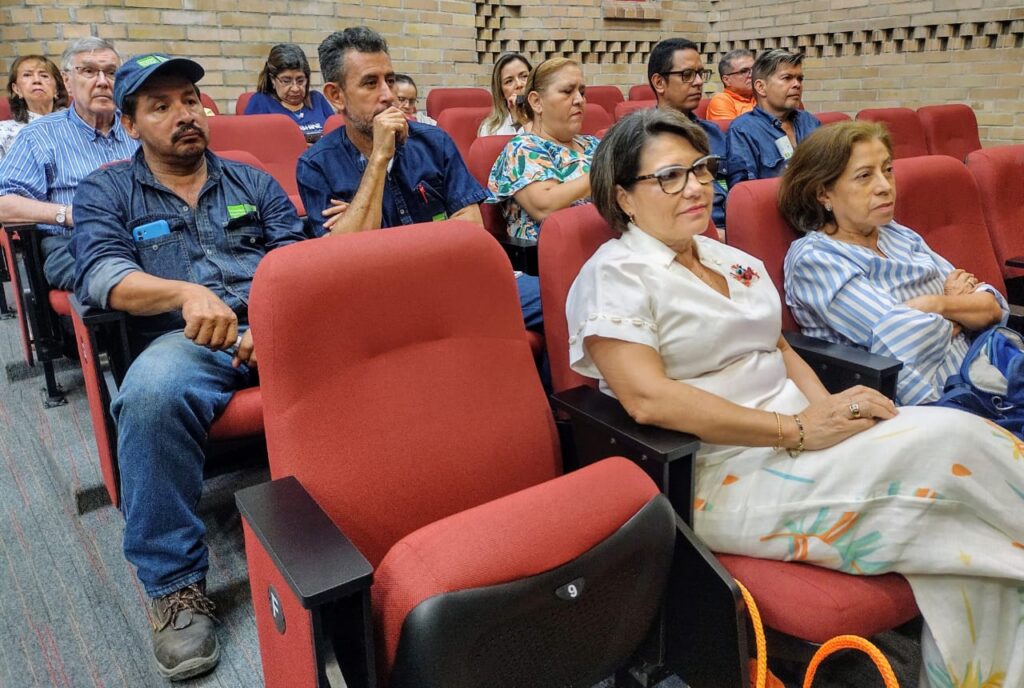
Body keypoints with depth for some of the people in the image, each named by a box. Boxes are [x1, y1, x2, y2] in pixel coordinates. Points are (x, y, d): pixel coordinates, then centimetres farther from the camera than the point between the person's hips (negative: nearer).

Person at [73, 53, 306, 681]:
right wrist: (186, 293, -23)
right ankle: (177, 586, -21)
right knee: (151, 395, -38)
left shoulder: (252, 182, 23)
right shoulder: (106, 192, 17)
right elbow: (103, 274, -1)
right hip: (183, 339, -1)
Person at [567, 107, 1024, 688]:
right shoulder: (617, 274, -7)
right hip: (727, 474, -7)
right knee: (946, 442, -20)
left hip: (800, 438, 8)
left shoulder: (735, 261, 17)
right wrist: (797, 429, -20)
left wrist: (830, 408, -3)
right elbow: (648, 397, -20)